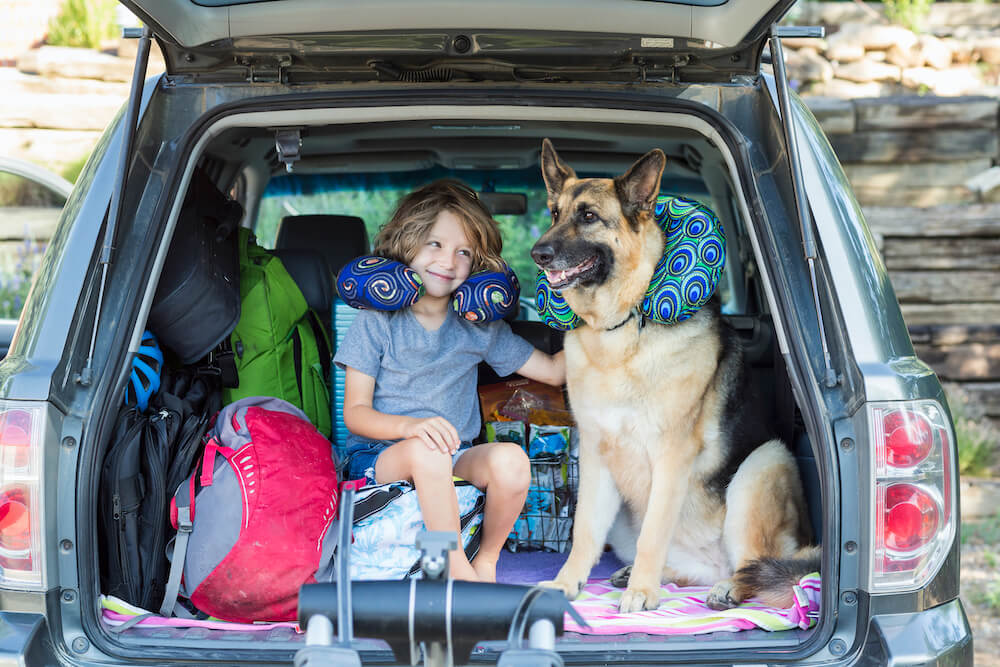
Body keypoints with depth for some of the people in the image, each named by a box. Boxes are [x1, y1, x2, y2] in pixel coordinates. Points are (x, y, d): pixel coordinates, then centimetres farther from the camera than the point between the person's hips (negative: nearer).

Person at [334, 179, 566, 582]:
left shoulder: (479, 327, 9)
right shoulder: (377, 322, -1)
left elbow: (553, 371, 10)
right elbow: (355, 412, -7)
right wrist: (411, 426, -27)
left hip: (456, 461, 3)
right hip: (377, 457, -3)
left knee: (511, 459, -28)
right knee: (425, 451, -37)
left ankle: (485, 562, -5)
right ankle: (458, 571, -25)